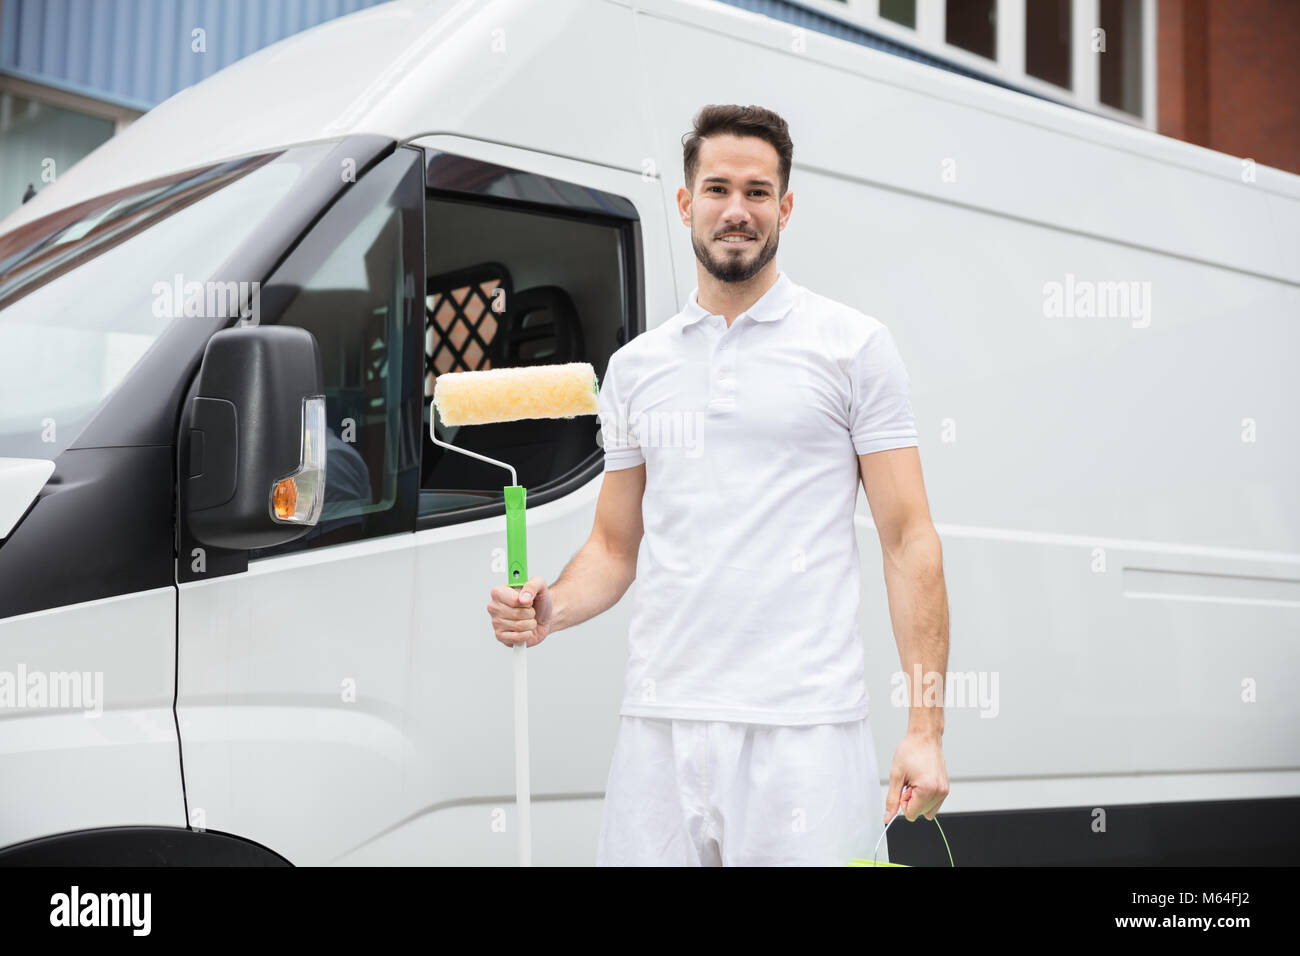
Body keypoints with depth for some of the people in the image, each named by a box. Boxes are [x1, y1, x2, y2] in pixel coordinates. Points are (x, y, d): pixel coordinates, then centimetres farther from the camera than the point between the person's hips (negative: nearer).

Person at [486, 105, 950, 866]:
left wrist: (926, 729, -8)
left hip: (805, 725, -3)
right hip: (659, 720, 4)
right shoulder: (635, 366, 14)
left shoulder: (855, 345, 3)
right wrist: (550, 609, -4)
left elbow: (908, 539, -1)